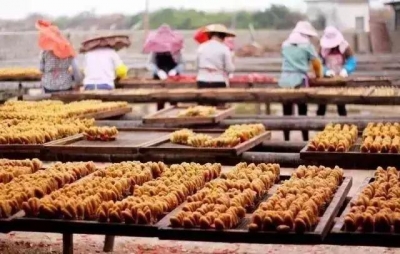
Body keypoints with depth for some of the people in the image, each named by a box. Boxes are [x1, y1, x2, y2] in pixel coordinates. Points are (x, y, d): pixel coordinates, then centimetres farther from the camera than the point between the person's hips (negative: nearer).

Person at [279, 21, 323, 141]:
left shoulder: (285, 44, 14)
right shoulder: (307, 45, 1)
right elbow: (317, 63, 4)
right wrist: (318, 75, 23)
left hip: (285, 80, 3)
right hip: (299, 80, -3)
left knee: (287, 114, 5)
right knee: (302, 113, 2)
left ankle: (286, 140, 8)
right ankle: (306, 140, 4)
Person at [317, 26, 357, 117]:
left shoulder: (344, 47, -6)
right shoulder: (323, 48, 0)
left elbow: (352, 62, -9)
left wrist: (345, 70, -28)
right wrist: (326, 71, -22)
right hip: (326, 79, 1)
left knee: (341, 102, 5)